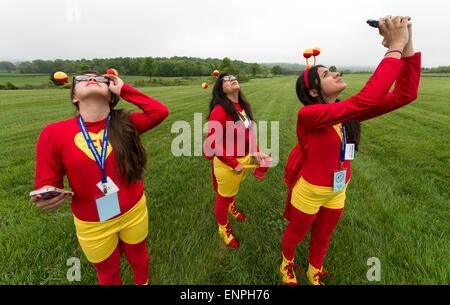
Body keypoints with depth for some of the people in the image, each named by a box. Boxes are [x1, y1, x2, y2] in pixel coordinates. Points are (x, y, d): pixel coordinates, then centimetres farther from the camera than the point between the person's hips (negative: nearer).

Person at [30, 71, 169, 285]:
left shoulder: (124, 123, -10)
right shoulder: (53, 134, -13)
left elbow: (160, 112, -23)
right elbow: (47, 184, -6)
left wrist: (123, 90, -17)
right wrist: (46, 200, -28)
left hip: (134, 212, 1)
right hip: (93, 225, 0)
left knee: (138, 257, 28)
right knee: (108, 272, 26)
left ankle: (142, 282, 60)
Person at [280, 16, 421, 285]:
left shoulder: (347, 113, -6)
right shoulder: (308, 115, -28)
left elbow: (405, 94, -10)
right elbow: (367, 100, -39)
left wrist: (407, 46, -19)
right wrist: (396, 47, -31)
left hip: (336, 192, 6)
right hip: (308, 191, -6)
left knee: (322, 237, 28)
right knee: (296, 234, 22)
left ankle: (314, 273, 57)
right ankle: (287, 265, 54)